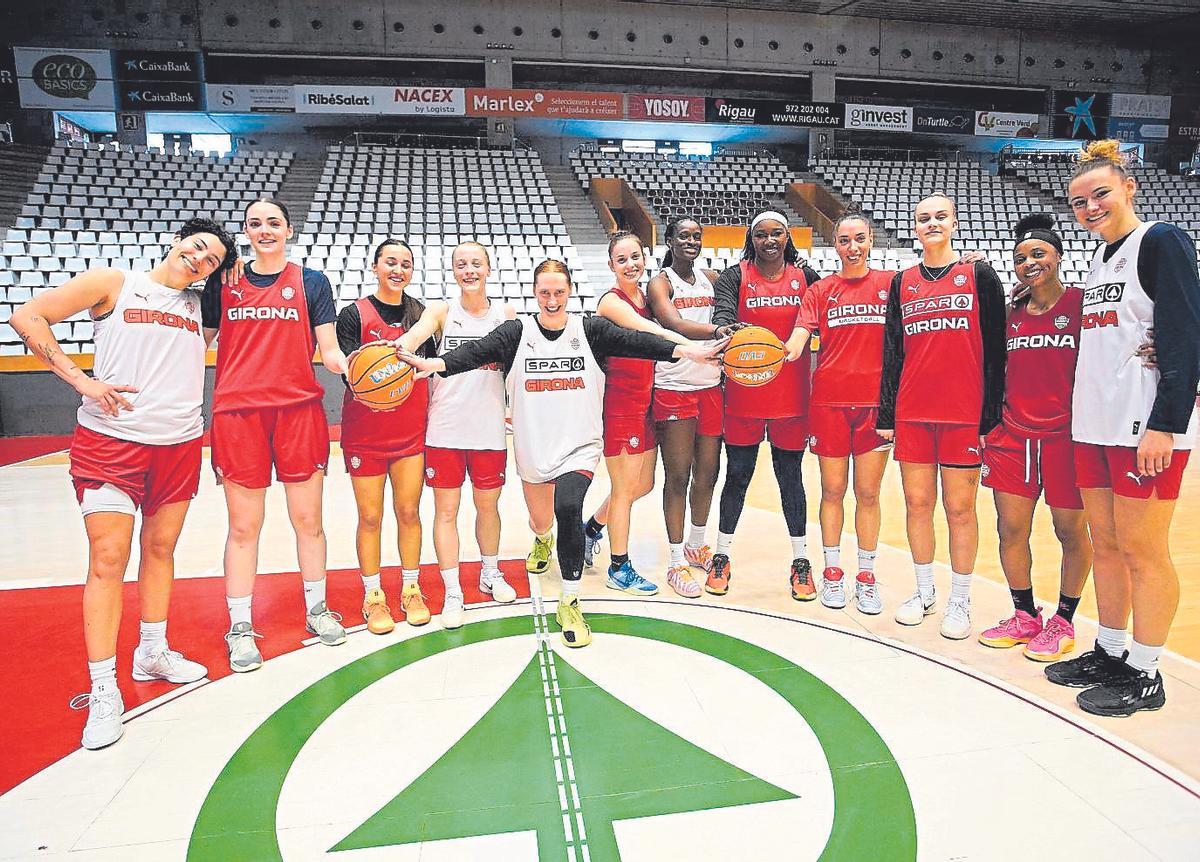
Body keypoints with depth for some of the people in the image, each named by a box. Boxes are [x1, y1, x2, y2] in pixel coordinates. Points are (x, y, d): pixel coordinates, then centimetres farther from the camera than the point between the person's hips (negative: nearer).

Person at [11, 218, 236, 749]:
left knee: (160, 549, 13)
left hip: (180, 444, 4)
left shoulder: (199, 304, 13)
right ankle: (103, 692, 3)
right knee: (108, 559, -6)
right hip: (110, 441, -4)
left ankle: (152, 653, 30)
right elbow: (28, 317, 1)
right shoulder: (113, 284, 2)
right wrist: (79, 379, -8)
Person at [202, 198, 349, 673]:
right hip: (238, 413, 1)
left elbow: (329, 352, 3)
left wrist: (352, 366, -16)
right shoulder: (223, 282, 11)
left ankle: (316, 609, 24)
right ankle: (240, 628, 16)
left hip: (299, 410, 0)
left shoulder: (312, 281, 8)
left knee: (308, 519, 6)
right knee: (243, 525, 4)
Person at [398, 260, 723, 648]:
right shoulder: (517, 332, -2)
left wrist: (687, 351, -29)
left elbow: (633, 341, -15)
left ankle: (570, 603, -11)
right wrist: (435, 364, -35)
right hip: (533, 448, 2)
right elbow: (478, 351, -17)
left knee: (568, 508, -28)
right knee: (541, 521, 20)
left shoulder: (590, 329, -3)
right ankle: (543, 541, 62)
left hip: (580, 446, -2)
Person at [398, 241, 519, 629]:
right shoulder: (442, 310, 0)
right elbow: (416, 334, -22)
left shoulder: (505, 312, 5)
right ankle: (453, 592, 14)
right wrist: (398, 348, -41)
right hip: (445, 427, -1)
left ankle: (490, 574, 36)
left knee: (488, 504, 15)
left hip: (489, 428, 2)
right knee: (446, 509, 3)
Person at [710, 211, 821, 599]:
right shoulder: (734, 277, 1)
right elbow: (722, 316, -15)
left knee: (790, 476, 10)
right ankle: (722, 556, 21)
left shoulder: (805, 276, 8)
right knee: (737, 475, 6)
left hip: (791, 394, 2)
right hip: (743, 392, -1)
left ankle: (801, 561, 22)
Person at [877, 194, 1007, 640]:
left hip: (965, 412, -3)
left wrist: (992, 415, -6)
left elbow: (995, 349, 0)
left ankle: (960, 600, 16)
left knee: (960, 507, 2)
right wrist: (886, 414, 5)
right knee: (917, 503, 8)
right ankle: (924, 592, 23)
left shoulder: (979, 275, 3)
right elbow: (892, 351, 11)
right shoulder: (903, 282, 12)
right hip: (912, 412, 3)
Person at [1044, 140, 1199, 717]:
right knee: (1105, 545, 13)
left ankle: (1145, 676, 11)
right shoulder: (1099, 259, 17)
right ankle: (1110, 653, 25)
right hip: (1096, 425, 8)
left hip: (1147, 426, -8)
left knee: (1142, 551, -1)